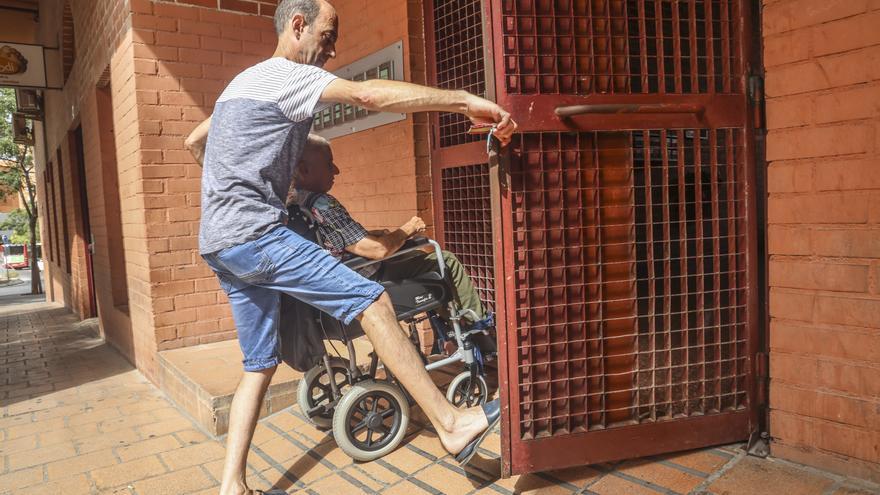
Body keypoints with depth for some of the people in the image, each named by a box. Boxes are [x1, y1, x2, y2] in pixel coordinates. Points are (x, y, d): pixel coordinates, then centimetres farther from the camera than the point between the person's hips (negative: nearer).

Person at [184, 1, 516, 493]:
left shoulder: (246, 82, 24)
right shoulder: (285, 75, -7)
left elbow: (194, 142, 33)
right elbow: (370, 94, -22)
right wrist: (467, 100, -27)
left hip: (221, 245, 10)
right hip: (255, 235, -10)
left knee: (261, 364, 12)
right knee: (373, 301, -15)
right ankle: (451, 423, -14)